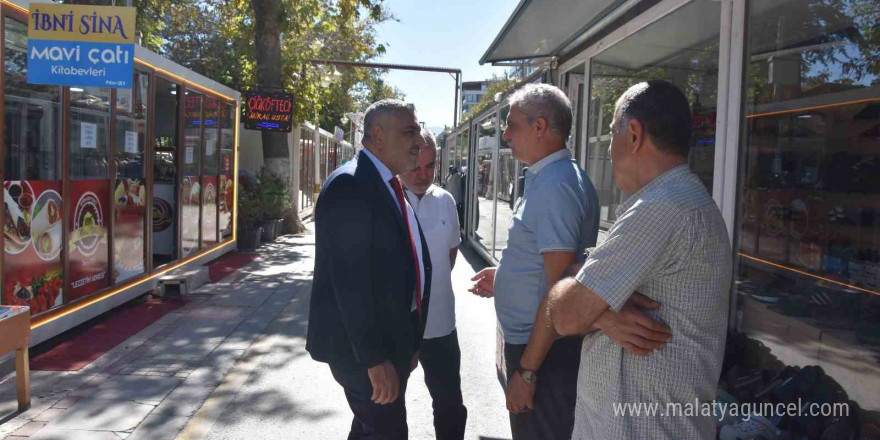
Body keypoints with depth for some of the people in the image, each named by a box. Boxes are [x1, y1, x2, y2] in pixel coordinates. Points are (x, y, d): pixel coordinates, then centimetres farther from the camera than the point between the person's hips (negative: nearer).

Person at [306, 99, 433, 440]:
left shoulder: (390, 186, 11)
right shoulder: (349, 185, -19)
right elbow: (350, 280, -24)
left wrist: (407, 342, 15)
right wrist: (373, 358, -24)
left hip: (391, 339, 9)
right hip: (363, 346, -9)